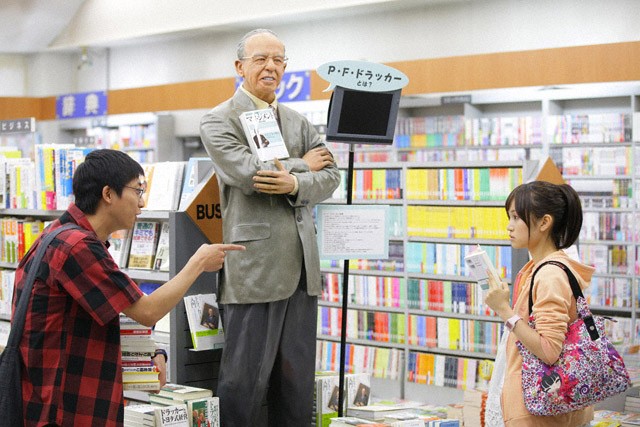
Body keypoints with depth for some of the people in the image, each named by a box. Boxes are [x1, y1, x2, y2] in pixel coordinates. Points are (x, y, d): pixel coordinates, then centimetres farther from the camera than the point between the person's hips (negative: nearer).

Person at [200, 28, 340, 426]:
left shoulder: (299, 122, 17)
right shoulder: (219, 121, 0)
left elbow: (330, 174, 6)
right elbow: (250, 175, -15)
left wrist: (295, 184, -14)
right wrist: (303, 164, -1)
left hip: (301, 266, 6)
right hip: (254, 269, -6)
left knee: (298, 382, 10)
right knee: (245, 380, -3)